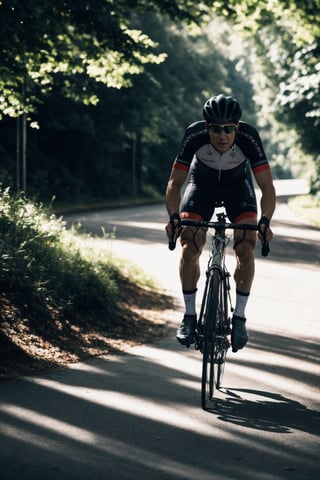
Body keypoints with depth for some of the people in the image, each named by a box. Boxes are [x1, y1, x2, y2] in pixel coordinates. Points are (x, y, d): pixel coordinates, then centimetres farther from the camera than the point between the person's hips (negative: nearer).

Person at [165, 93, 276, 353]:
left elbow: (268, 188, -32)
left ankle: (239, 317, -6)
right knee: (190, 247, -18)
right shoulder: (194, 135, -33)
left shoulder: (249, 137, -34)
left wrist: (265, 221, -48)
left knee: (246, 248, -18)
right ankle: (190, 316, -3)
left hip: (238, 185, 0)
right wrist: (174, 217, -42)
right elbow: (175, 183, -26)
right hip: (201, 183, 0)